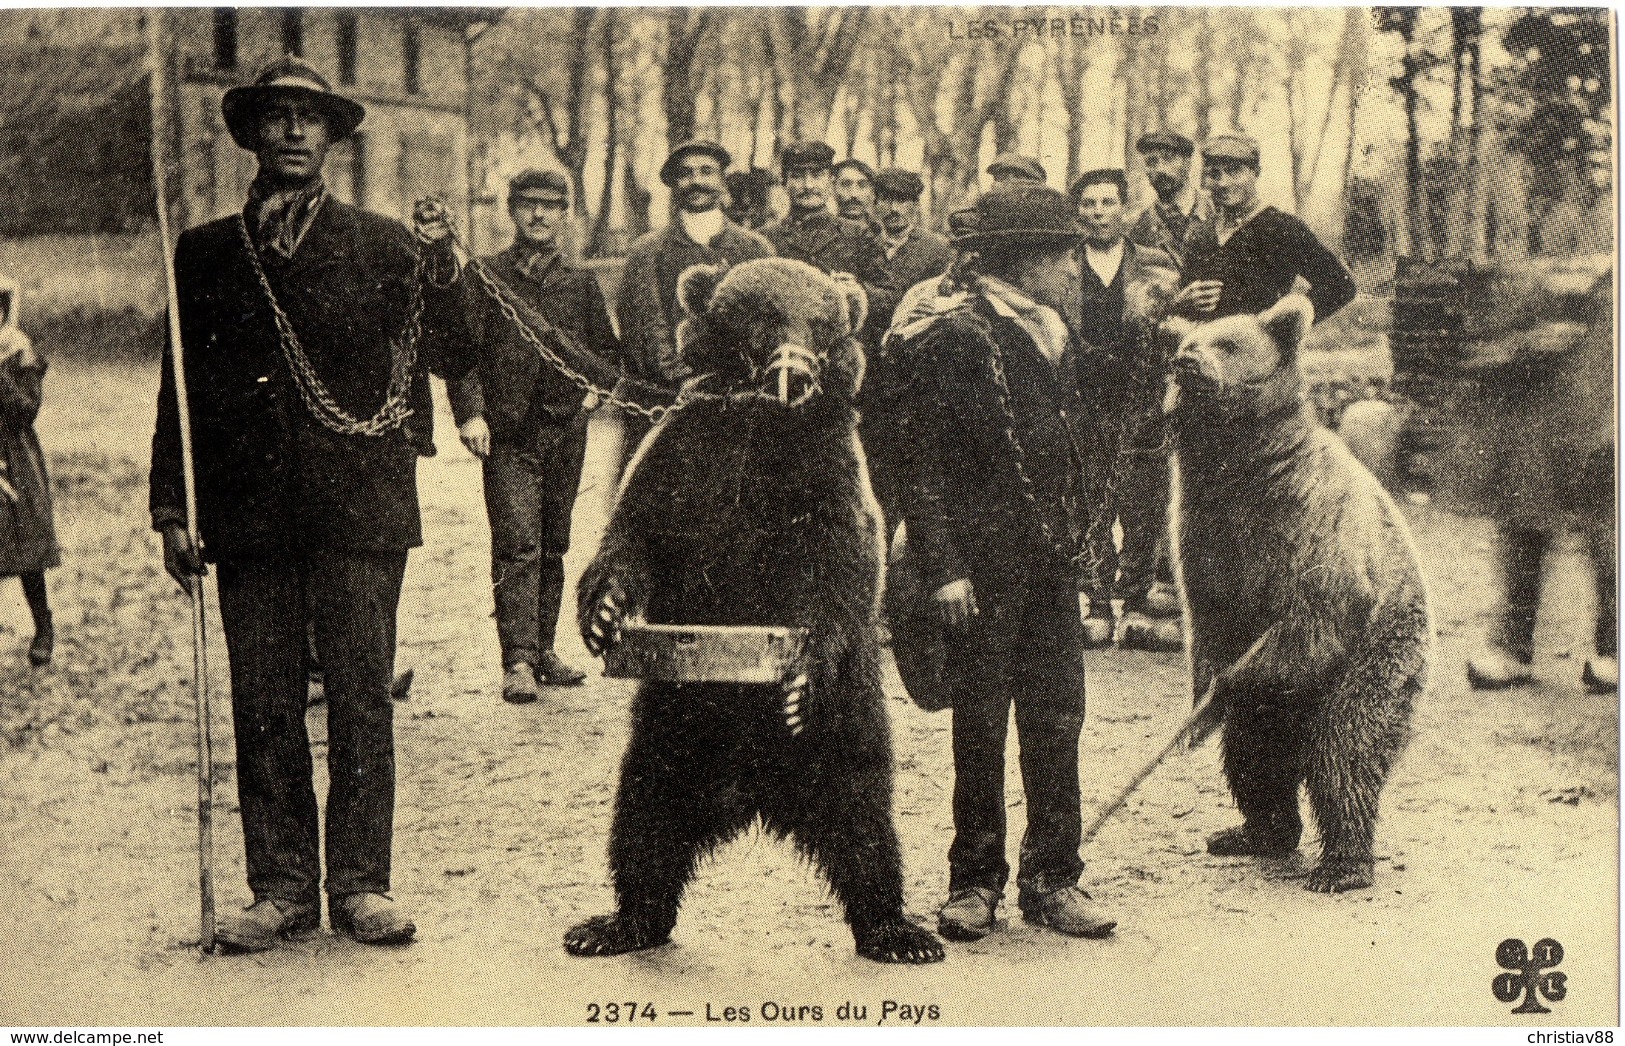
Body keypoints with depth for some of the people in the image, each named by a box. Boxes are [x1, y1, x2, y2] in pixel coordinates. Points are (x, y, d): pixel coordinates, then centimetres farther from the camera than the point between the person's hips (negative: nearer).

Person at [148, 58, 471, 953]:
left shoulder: (381, 246, 8)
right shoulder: (204, 256, 13)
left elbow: (451, 357, 3)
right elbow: (179, 390, 12)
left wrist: (445, 274, -14)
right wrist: (171, 510, 5)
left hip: (359, 511, -1)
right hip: (249, 516, 2)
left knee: (362, 701, -1)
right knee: (262, 708, 3)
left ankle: (360, 883, 8)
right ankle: (281, 886, 12)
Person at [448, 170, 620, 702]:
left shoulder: (581, 283, 12)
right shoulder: (486, 276, 4)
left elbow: (608, 348, 24)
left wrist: (595, 389, 7)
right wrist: (470, 412, -11)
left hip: (566, 431, 4)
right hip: (507, 433, -3)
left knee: (553, 545, 10)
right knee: (517, 545, -11)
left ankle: (544, 649, 19)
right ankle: (517, 662, -12)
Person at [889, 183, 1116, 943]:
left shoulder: (1056, 339, 15)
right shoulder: (954, 340, -9)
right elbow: (922, 464, -12)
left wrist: (1076, 539, 14)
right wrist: (942, 567, -17)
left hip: (1051, 565, 6)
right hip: (983, 565, -6)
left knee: (1057, 719, 6)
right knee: (981, 723, 2)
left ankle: (1052, 879, 16)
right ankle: (974, 881, 15)